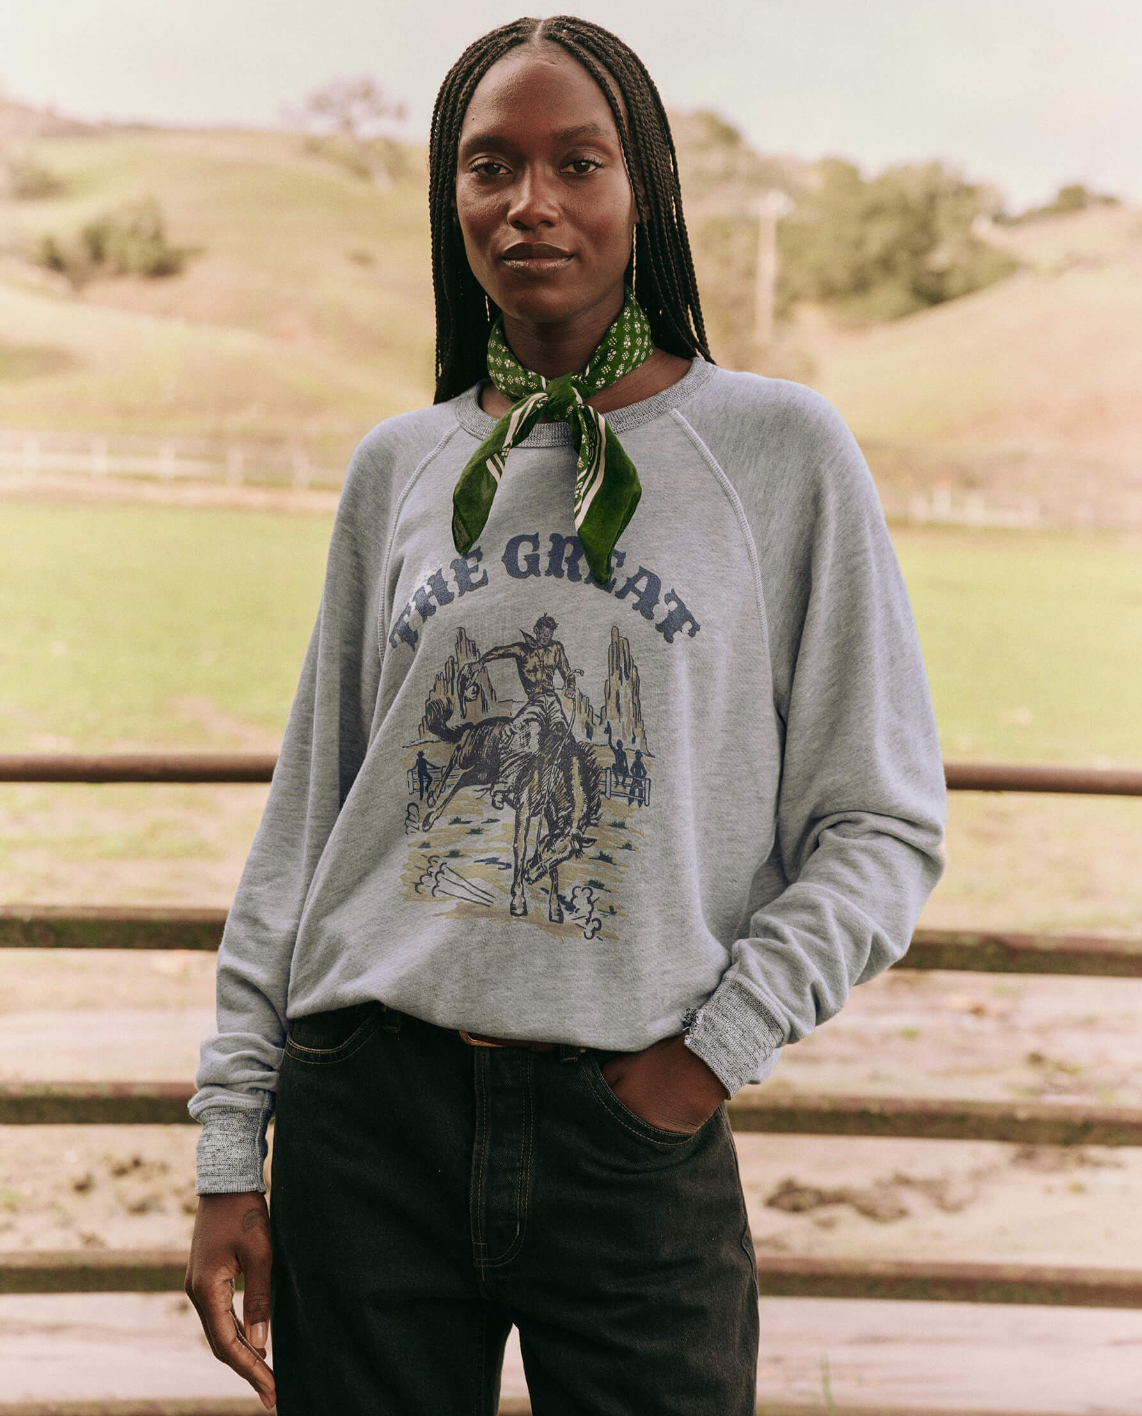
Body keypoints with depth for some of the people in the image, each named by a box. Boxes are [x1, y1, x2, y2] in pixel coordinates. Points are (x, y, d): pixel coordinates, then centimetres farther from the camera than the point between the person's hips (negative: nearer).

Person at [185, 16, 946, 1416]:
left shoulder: (781, 452, 1)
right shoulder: (398, 470, 9)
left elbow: (885, 825, 1)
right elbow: (301, 830, 10)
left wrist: (719, 1043, -9)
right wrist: (230, 1150, 6)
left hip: (639, 1124, -2)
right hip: (371, 1110, 2)